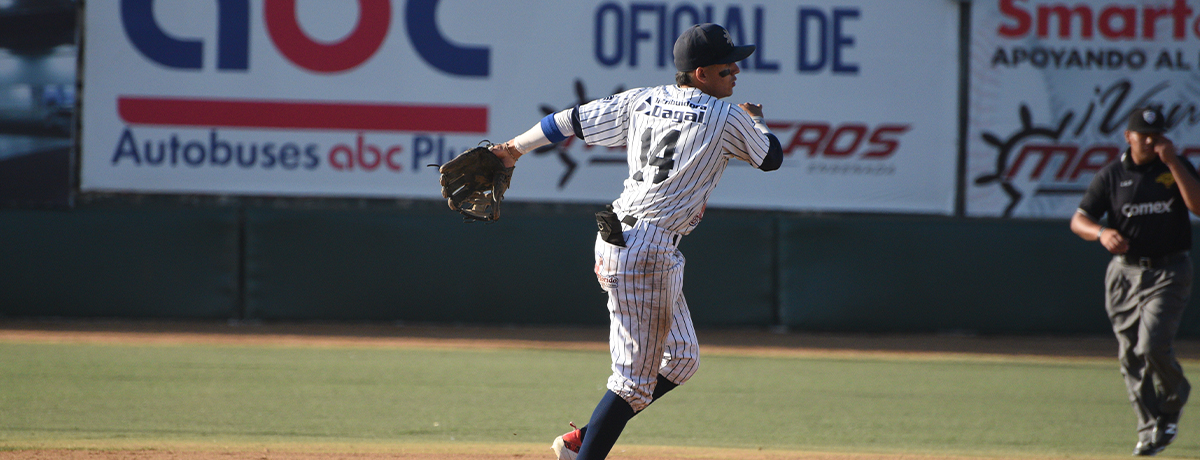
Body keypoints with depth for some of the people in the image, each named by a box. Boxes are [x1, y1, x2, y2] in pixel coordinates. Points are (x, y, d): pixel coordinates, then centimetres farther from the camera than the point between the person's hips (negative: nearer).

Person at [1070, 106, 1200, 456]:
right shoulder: (1111, 175, 3)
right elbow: (1078, 221, 0)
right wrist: (1102, 233, -21)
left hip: (1168, 273, -2)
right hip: (1125, 273, 2)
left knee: (1152, 345, -17)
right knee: (1130, 355, 0)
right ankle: (1150, 427, 12)